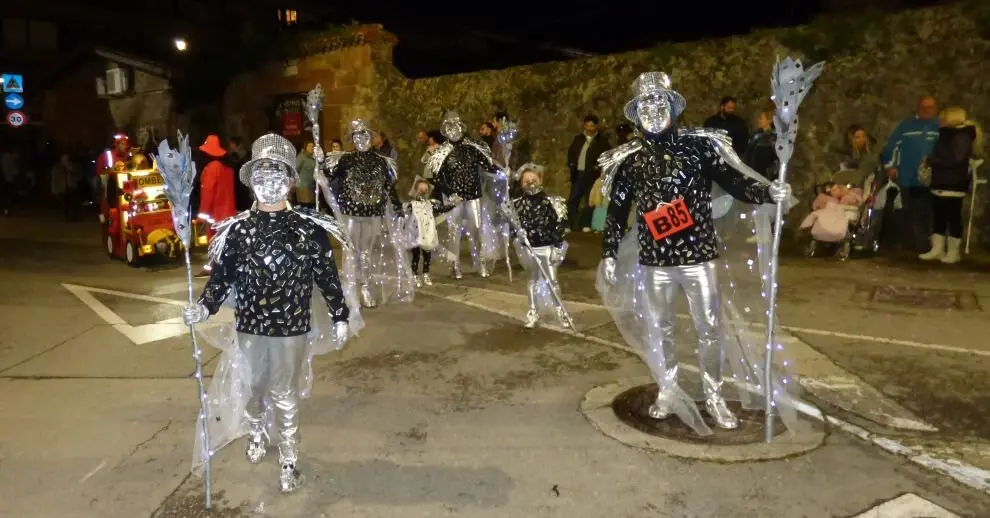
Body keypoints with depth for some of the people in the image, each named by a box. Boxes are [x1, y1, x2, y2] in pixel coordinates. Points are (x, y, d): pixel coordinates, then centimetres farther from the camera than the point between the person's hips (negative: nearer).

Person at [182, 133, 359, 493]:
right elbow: (222, 276, 0)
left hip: (292, 330, -2)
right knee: (251, 391, 21)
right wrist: (203, 307, -14)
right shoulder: (237, 229, -3)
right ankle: (255, 434, 52)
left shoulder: (310, 228, -8)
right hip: (248, 328, 2)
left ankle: (289, 461, 31)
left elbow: (327, 276, -3)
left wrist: (340, 317, -1)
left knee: (286, 400, 10)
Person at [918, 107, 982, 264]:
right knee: (938, 218, 9)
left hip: (953, 185, -9)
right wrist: (931, 161, 8)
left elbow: (955, 159, -19)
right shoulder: (946, 135, 16)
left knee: (953, 218, -3)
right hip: (940, 184, 9)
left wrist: (931, 160, -11)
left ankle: (953, 252, 3)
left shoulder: (962, 136, -10)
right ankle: (937, 250, 14)